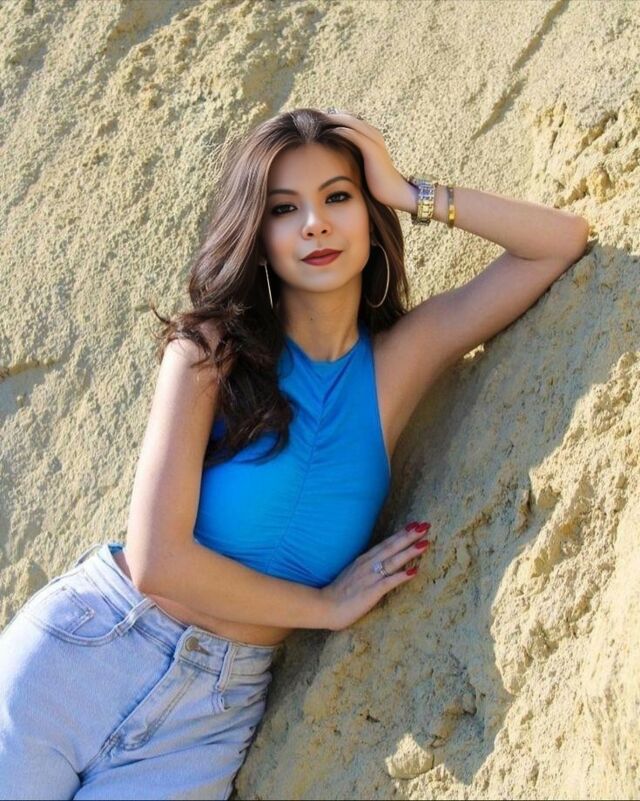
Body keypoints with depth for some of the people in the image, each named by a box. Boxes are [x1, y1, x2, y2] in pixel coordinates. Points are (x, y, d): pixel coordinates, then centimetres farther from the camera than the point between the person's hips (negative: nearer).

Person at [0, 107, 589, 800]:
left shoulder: (401, 360, -1)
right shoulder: (214, 349, -10)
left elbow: (564, 240, -2)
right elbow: (158, 561, -17)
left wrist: (414, 195, -10)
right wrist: (326, 604, -8)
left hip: (220, 706, 2)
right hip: (86, 644, -2)